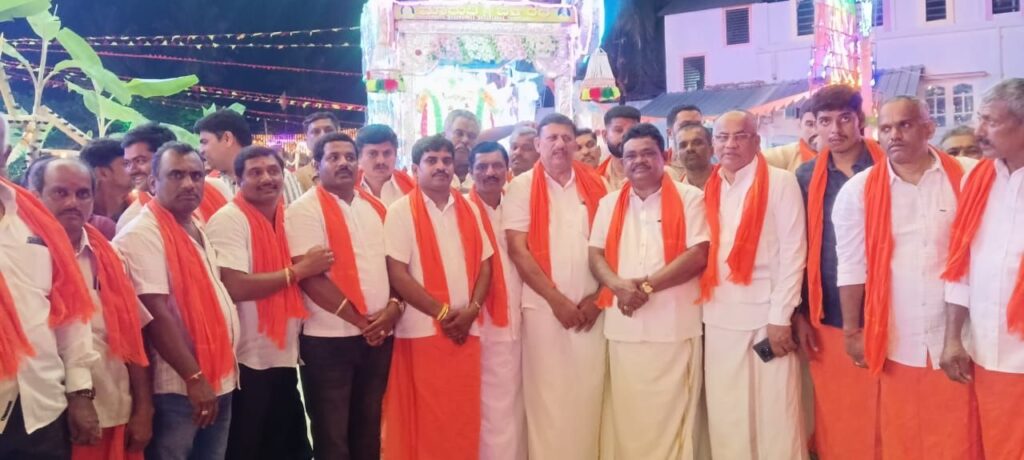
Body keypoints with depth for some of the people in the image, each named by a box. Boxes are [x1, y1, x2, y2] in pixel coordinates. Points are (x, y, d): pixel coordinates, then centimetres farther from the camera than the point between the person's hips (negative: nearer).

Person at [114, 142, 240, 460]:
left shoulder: (198, 228, 13)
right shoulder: (143, 234, -13)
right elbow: (156, 314, -20)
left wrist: (225, 367, 14)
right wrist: (194, 377, -21)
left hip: (220, 378, 8)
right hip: (178, 386, -8)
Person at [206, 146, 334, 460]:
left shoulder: (286, 219, 10)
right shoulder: (228, 220, -12)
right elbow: (235, 288, -23)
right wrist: (299, 270, -17)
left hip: (284, 358, 7)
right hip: (247, 362, -7)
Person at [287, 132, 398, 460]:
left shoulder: (375, 207, 11)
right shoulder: (306, 209, -8)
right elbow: (310, 277, -15)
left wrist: (394, 306, -6)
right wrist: (360, 320, -12)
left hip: (378, 335, 5)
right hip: (329, 339, -5)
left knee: (368, 427, 15)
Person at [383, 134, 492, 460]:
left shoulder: (468, 210, 11)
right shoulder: (401, 211, -3)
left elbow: (484, 264, 9)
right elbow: (397, 274, -10)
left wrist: (471, 310, -7)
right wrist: (442, 313, -12)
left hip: (467, 329, 4)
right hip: (423, 330, -4)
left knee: (464, 418, 8)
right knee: (424, 421, 2)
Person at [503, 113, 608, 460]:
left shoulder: (595, 186, 9)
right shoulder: (523, 186, 1)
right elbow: (517, 250, -6)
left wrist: (598, 297, -1)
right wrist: (556, 299, -10)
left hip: (590, 307, 2)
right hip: (544, 307, -2)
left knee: (589, 393, 4)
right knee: (545, 395, 1)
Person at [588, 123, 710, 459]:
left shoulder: (689, 198, 2)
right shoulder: (609, 203, 14)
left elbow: (697, 255, -6)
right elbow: (596, 255, 8)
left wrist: (647, 285, -13)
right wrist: (619, 285, -12)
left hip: (675, 325, -3)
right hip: (623, 326, 3)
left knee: (673, 414, 0)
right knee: (627, 414, 5)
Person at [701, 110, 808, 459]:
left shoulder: (781, 182, -2)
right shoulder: (708, 189, 11)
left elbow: (793, 252, -7)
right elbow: (702, 253, 13)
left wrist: (780, 317, -12)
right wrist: (703, 303, 2)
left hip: (766, 316, -4)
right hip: (719, 319, 4)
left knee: (776, 417, 0)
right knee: (725, 417, 8)